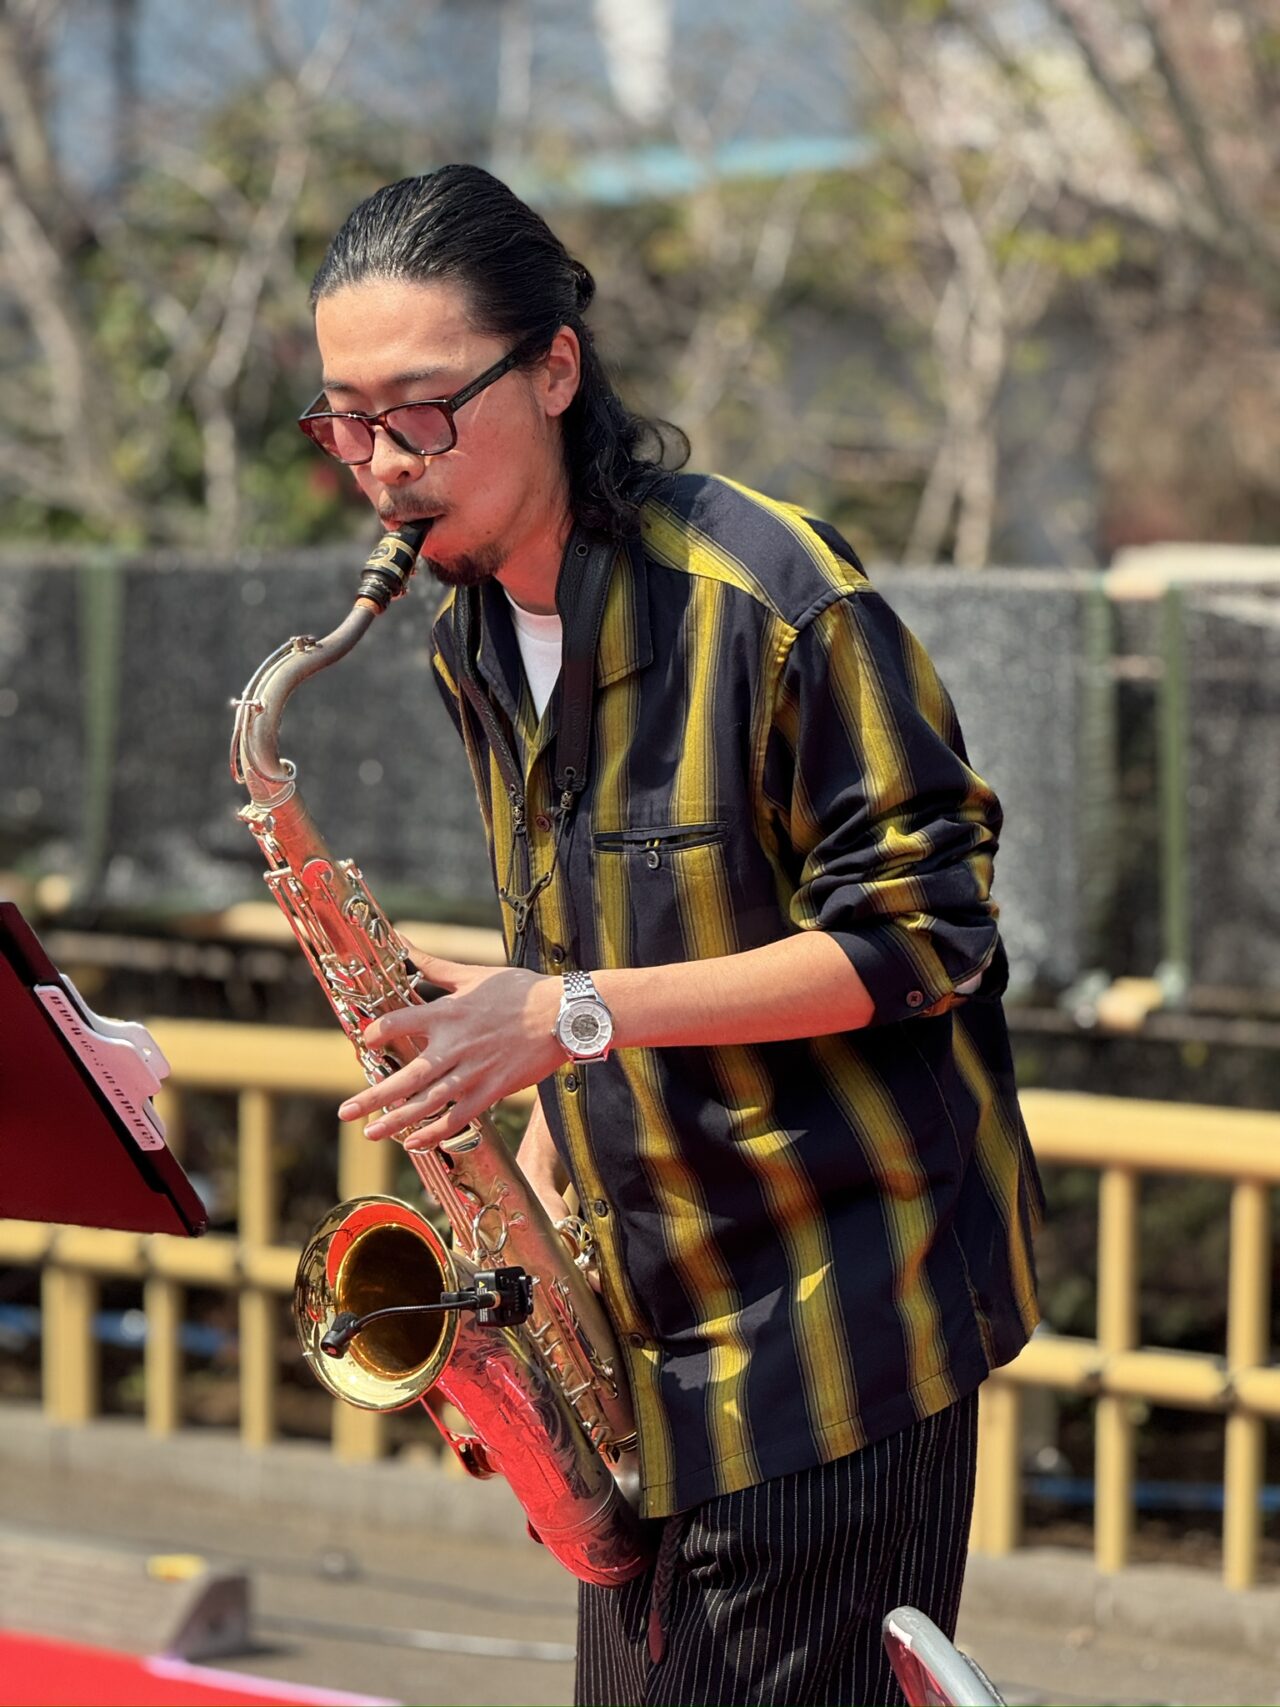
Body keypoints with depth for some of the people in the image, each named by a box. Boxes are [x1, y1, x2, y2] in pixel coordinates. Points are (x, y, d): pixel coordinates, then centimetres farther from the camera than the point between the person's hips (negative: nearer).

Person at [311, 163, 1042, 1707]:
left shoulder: (770, 599, -17)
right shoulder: (473, 646, 8)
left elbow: (918, 933, -16)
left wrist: (575, 1017, -22)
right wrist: (535, 1180, 4)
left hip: (839, 1294, -7)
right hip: (644, 1293, 7)